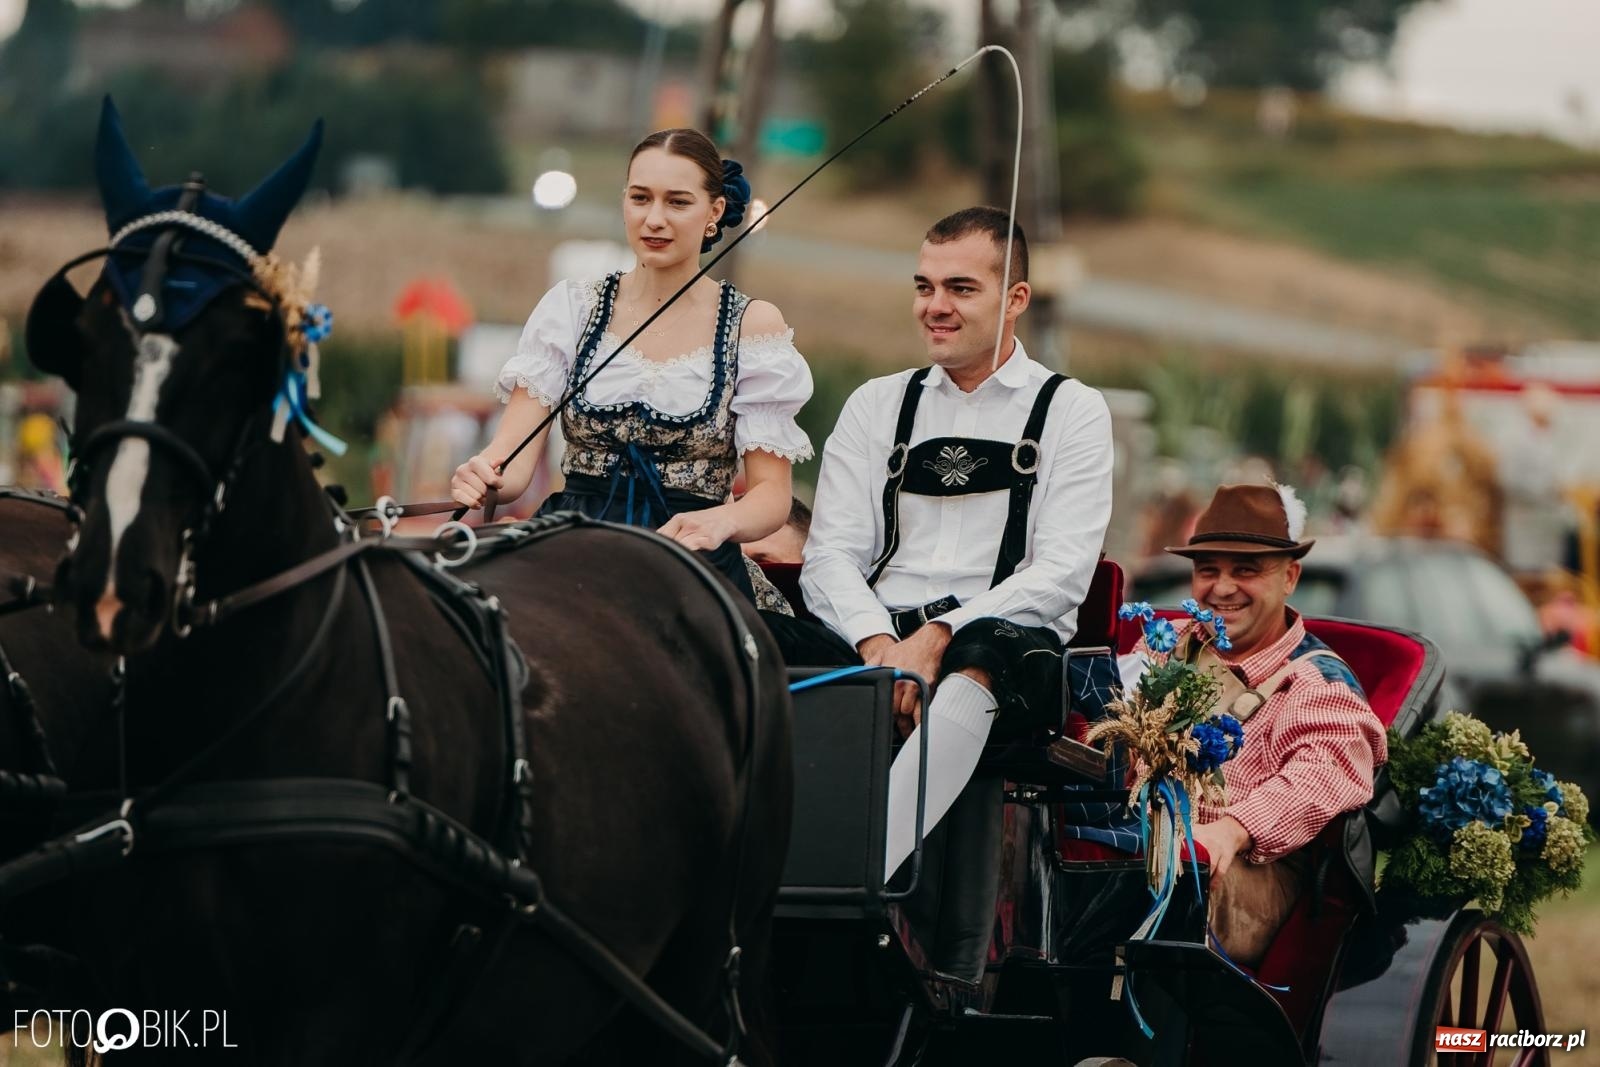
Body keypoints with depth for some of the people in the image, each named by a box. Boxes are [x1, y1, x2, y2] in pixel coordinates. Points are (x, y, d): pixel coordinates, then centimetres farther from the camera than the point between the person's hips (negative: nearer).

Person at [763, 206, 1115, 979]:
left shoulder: (1070, 411, 12)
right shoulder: (878, 406, 22)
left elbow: (1061, 574, -2)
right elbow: (831, 555, 10)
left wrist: (940, 638, -17)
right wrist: (880, 645, -13)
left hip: (1002, 646, -3)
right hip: (874, 643, 4)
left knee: (974, 671, -41)